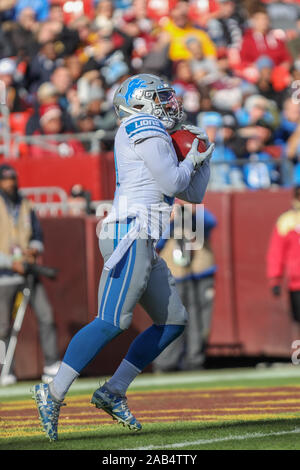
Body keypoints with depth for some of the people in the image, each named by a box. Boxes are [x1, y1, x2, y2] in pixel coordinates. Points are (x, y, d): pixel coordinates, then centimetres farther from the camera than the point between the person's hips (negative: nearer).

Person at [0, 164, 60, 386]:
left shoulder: (26, 206, 12)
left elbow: (38, 234, 15)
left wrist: (34, 249, -7)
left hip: (28, 271, 5)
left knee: (46, 315, -2)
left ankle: (52, 367, 2)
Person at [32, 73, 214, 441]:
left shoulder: (153, 136, 25)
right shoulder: (144, 127, -3)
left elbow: (194, 194, 31)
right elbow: (171, 184, -12)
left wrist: (202, 159, 17)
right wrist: (190, 159, 6)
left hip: (143, 244, 10)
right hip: (131, 234, -10)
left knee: (173, 321, 10)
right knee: (112, 321, -19)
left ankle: (112, 393, 7)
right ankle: (53, 393, -21)